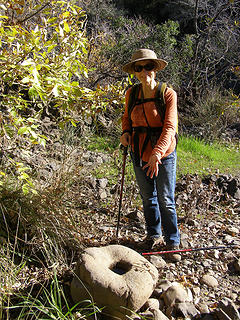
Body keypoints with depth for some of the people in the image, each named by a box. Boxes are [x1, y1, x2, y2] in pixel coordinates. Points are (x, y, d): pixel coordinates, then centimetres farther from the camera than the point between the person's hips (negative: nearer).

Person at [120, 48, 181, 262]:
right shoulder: (131, 94, 1)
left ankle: (173, 242, 19)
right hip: (139, 153, 4)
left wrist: (157, 154, -32)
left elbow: (169, 127, -20)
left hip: (164, 153, -4)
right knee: (148, 197, 16)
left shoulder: (168, 94, -12)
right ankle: (155, 235, 35)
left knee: (166, 200, 1)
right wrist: (126, 132, -4)